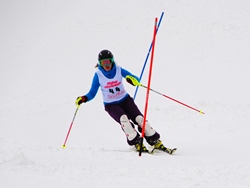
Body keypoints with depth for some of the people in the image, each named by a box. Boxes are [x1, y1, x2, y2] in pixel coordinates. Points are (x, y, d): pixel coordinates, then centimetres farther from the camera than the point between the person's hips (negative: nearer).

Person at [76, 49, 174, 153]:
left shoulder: (119, 70, -8)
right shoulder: (98, 75, -10)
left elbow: (137, 79, -10)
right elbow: (92, 93, -4)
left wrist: (133, 80, -34)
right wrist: (84, 98, -25)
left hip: (125, 100, 2)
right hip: (111, 105, -2)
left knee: (139, 118, -15)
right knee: (123, 119, -30)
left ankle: (155, 142, -8)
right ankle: (136, 143, -25)